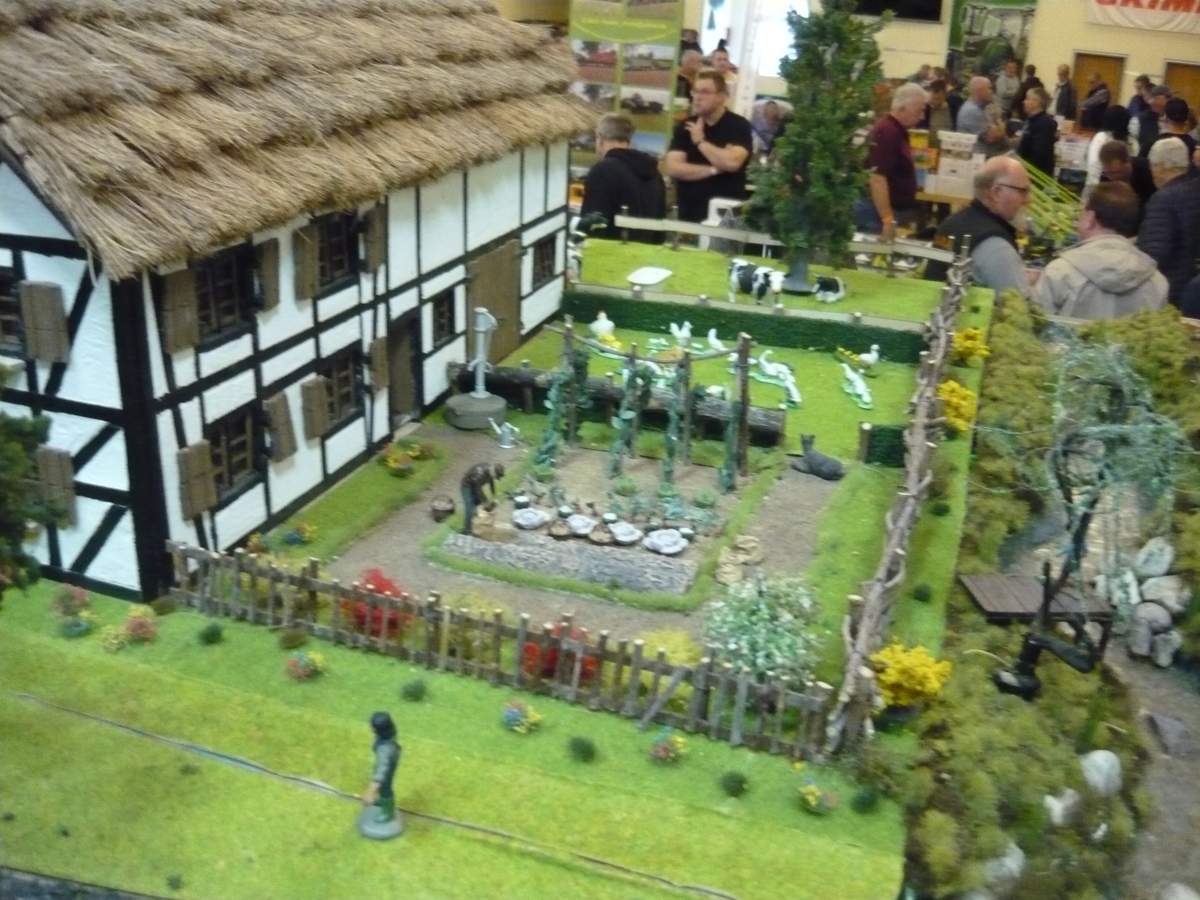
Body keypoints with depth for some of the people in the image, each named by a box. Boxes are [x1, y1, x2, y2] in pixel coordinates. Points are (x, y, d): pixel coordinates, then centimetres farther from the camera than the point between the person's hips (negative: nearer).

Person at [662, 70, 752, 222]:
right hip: (689, 213, 3)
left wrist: (700, 141, -10)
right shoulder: (685, 127, 5)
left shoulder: (739, 126, -4)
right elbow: (672, 167, -7)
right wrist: (713, 170, -13)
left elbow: (731, 163, -21)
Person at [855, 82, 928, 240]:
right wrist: (888, 220, -29)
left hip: (896, 209, 10)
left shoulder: (897, 130, 13)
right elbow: (877, 177, -27)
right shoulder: (886, 132, -18)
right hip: (879, 212, -10)